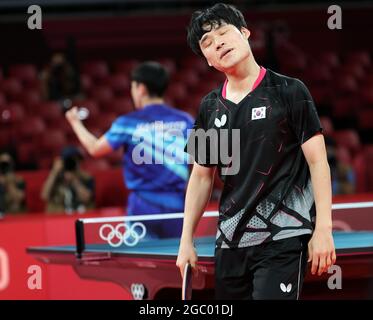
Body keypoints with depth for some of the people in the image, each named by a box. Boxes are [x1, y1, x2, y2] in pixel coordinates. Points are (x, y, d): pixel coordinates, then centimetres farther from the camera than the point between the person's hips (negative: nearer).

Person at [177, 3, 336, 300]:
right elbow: (202, 175, 16)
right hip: (230, 241, 5)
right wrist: (186, 240, 11)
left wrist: (323, 228, -13)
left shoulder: (289, 91, -4)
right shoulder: (210, 107, 10)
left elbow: (317, 161, -6)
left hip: (283, 238, -5)